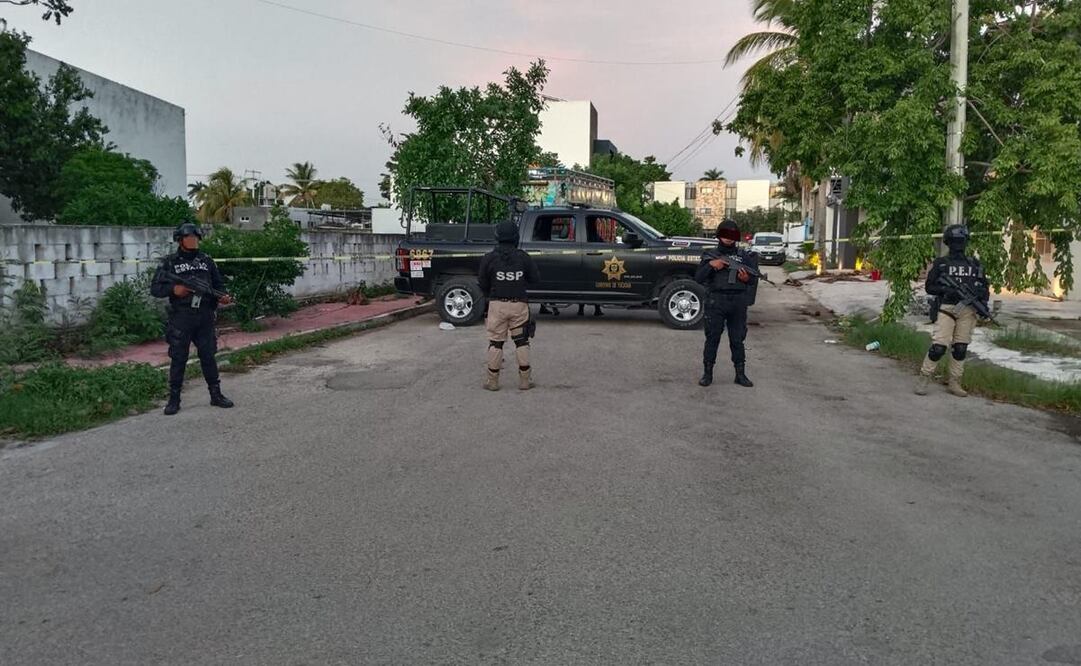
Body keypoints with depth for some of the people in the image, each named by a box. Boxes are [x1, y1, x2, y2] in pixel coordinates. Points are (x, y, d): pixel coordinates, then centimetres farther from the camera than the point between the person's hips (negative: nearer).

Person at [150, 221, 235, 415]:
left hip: (205, 318, 2)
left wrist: (222, 297, -8)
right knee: (178, 359, 4)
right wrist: (173, 289, -19)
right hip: (180, 318, -2)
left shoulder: (206, 261, 10)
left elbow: (218, 284, 13)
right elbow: (155, 288, -1)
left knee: (208, 356, 8)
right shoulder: (170, 262, 1)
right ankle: (174, 399, 12)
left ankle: (216, 395, 17)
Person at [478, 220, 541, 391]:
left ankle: (492, 380, 12)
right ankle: (525, 380, 14)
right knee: (521, 342, 11)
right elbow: (535, 278, 3)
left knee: (495, 343, 7)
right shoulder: (523, 257, -5)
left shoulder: (489, 258, -7)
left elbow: (483, 285, 0)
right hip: (519, 304, 1)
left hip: (497, 305, -1)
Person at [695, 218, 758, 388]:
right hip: (715, 302, -2)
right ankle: (707, 373, 8)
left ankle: (740, 374, 13)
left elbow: (754, 279, 13)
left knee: (737, 339, 6)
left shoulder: (744, 256, 12)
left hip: (738, 303, 2)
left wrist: (747, 279, -10)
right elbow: (698, 279, -2)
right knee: (712, 338, 1)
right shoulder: (710, 256, 7)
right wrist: (710, 265, -16)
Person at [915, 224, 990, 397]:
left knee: (961, 348, 6)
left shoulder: (974, 264, 12)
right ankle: (924, 379, 0)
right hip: (947, 308, -3)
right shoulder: (940, 263, 4)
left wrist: (980, 293, -6)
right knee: (939, 346, -12)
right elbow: (929, 287, 1)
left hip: (968, 310, 3)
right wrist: (947, 289, -15)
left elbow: (985, 287, 16)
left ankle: (954, 382, 15)